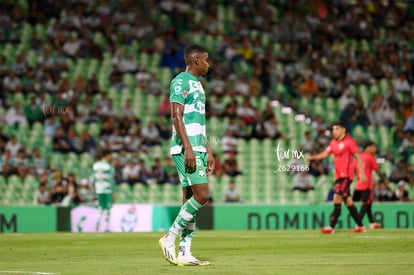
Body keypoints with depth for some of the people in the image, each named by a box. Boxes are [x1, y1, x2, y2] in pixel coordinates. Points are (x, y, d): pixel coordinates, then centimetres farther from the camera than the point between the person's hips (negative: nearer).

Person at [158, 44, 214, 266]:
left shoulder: (197, 84, 21)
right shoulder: (181, 82, -8)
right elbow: (176, 116, -16)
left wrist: (208, 152, 22)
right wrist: (188, 148, -22)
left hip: (197, 149, 9)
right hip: (186, 148, -9)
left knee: (191, 199, 5)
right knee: (202, 195, -15)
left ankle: (184, 253, 4)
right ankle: (170, 238, -8)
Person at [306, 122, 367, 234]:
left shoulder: (349, 142, -8)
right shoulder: (333, 142, 13)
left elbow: (358, 157, -8)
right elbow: (325, 153, 10)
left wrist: (361, 173, -14)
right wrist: (312, 157, -6)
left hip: (346, 175, -8)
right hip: (338, 175, 8)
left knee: (337, 197, -15)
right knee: (348, 201, 10)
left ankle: (332, 227, -18)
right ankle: (360, 226, 17)